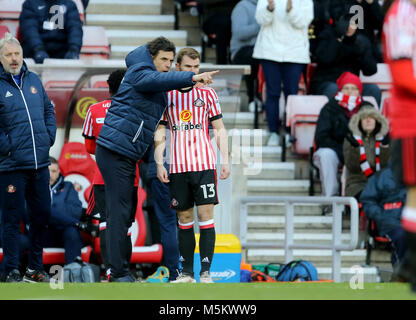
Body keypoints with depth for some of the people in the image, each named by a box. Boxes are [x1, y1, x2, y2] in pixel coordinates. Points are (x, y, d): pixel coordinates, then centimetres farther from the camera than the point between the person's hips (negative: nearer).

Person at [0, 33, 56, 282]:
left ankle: (35, 267, 22)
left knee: (42, 214, 10)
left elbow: (49, 110, 21)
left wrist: (49, 138, 9)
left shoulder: (34, 81, 11)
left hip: (40, 164, 6)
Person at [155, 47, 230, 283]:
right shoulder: (166, 95, 8)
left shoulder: (207, 93, 7)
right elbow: (160, 132, 10)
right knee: (184, 217, 4)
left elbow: (219, 129, 9)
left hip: (204, 164, -1)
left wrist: (225, 160, 1)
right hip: (178, 166, 1)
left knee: (206, 215, -8)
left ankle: (206, 272, -8)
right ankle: (187, 273, 9)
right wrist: (159, 163, 1)